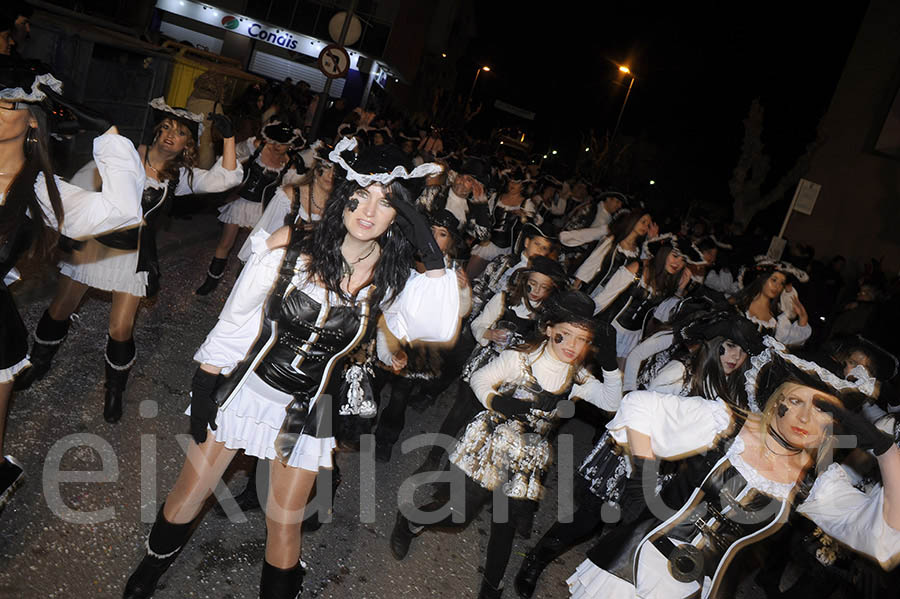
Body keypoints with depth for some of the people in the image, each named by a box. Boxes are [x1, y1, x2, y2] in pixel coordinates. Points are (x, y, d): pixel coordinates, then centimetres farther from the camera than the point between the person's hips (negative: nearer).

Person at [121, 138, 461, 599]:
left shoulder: (391, 279, -12)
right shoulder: (290, 252, -16)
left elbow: (439, 328, -28)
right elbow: (234, 321, -6)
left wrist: (432, 255, -29)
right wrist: (203, 387, -3)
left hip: (307, 410, 0)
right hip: (247, 387, 1)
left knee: (284, 527, 10)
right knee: (190, 494, 17)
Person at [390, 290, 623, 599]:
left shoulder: (578, 378, 0)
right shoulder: (520, 358, -13)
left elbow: (611, 402, -10)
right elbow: (479, 379, -3)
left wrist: (610, 363, -22)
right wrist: (496, 402, -22)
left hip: (527, 461, 4)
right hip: (488, 445, -4)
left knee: (506, 526, 11)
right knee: (460, 511, -2)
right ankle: (408, 520, 30)